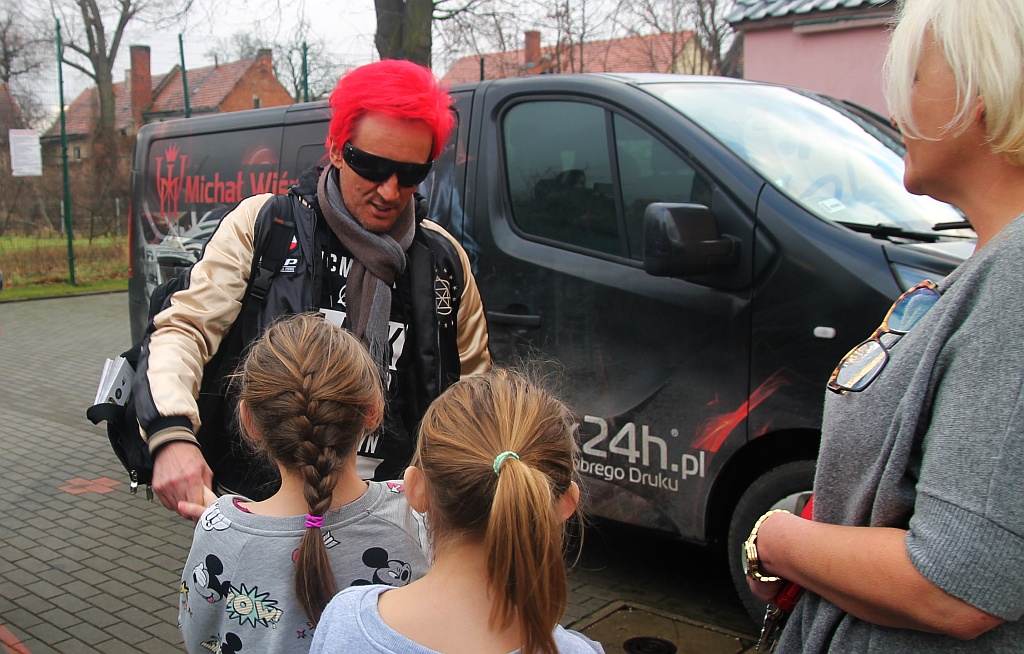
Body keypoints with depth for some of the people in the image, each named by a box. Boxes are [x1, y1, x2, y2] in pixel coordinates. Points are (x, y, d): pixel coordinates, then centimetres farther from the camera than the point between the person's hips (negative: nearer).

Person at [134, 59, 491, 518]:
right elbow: (185, 329, -2)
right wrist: (172, 433, -20)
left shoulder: (445, 260, 9)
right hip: (257, 501, -1)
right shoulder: (261, 226, 1)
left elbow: (473, 390, 20)